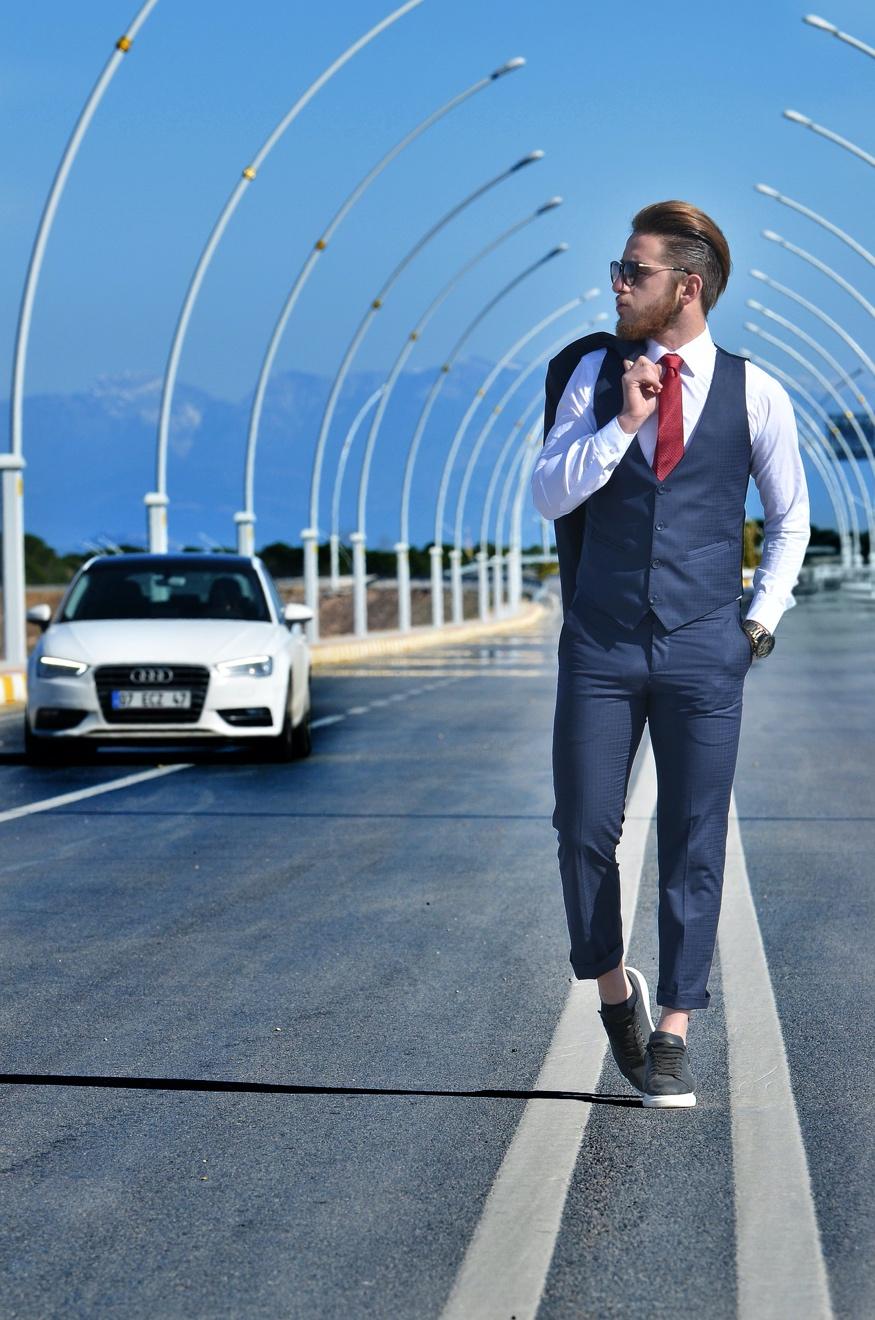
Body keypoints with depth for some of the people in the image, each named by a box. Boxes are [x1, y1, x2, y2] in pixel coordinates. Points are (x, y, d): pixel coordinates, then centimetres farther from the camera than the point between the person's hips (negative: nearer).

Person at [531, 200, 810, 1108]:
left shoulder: (753, 394, 0)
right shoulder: (594, 372, 3)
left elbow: (790, 517, 13)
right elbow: (548, 495, -2)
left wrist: (762, 616, 6)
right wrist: (623, 424, -13)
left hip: (704, 654, -1)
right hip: (601, 647, 1)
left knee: (694, 844, 2)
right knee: (584, 830, 2)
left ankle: (673, 1031, 13)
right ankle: (613, 988, 26)